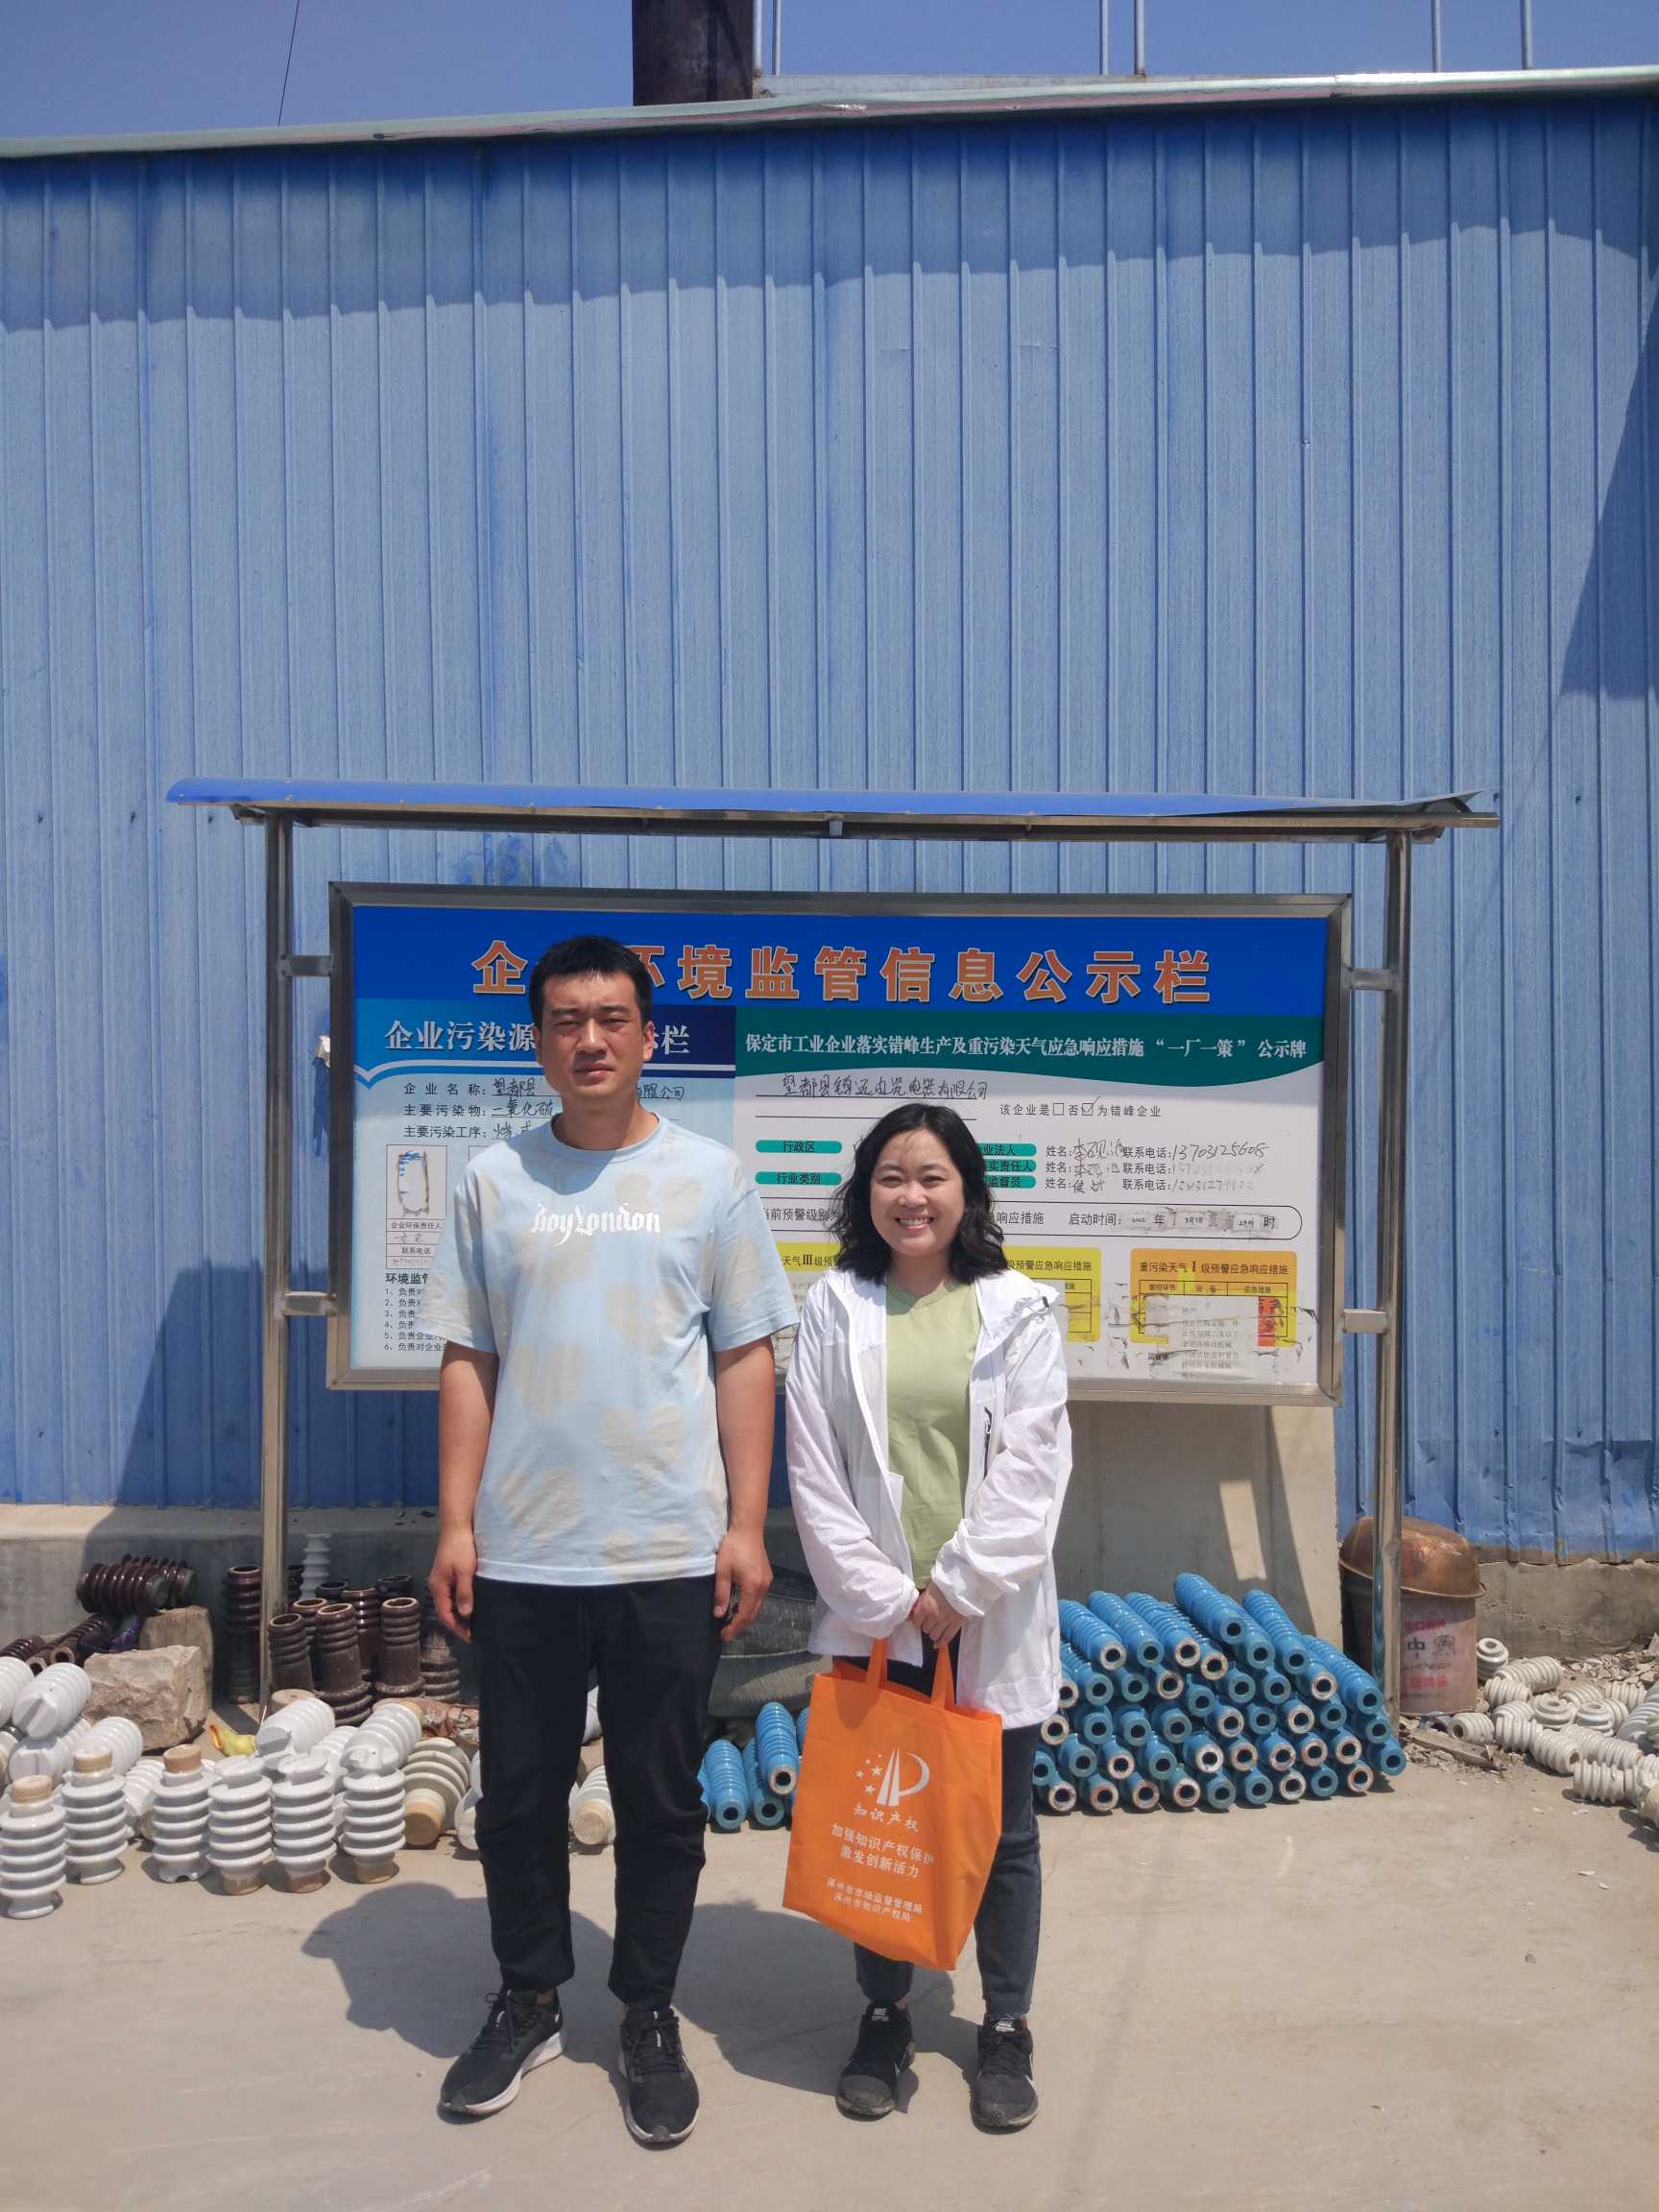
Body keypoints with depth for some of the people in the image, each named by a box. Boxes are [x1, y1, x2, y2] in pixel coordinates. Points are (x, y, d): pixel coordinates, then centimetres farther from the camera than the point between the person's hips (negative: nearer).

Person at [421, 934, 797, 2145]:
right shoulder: (495, 1180, 5)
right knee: (520, 1793, 13)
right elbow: (468, 1361, 6)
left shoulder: (709, 1175, 1)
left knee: (661, 1802, 10)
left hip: (671, 1553, -1)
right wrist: (456, 1523, 1)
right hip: (520, 1552, 2)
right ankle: (530, 2001, 34)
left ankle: (650, 2015, 30)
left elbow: (747, 1361, 1)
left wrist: (747, 1527, -4)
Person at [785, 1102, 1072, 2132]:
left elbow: (1033, 1468, -6)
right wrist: (886, 1598, -9)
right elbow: (815, 1474, -3)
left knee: (1004, 1834, 11)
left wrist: (958, 1591, -12)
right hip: (873, 1617, 1)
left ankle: (1008, 2027, 29)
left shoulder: (1019, 1310, -1)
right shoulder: (836, 1309, 1)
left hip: (991, 1618, 0)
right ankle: (885, 2015, 31)